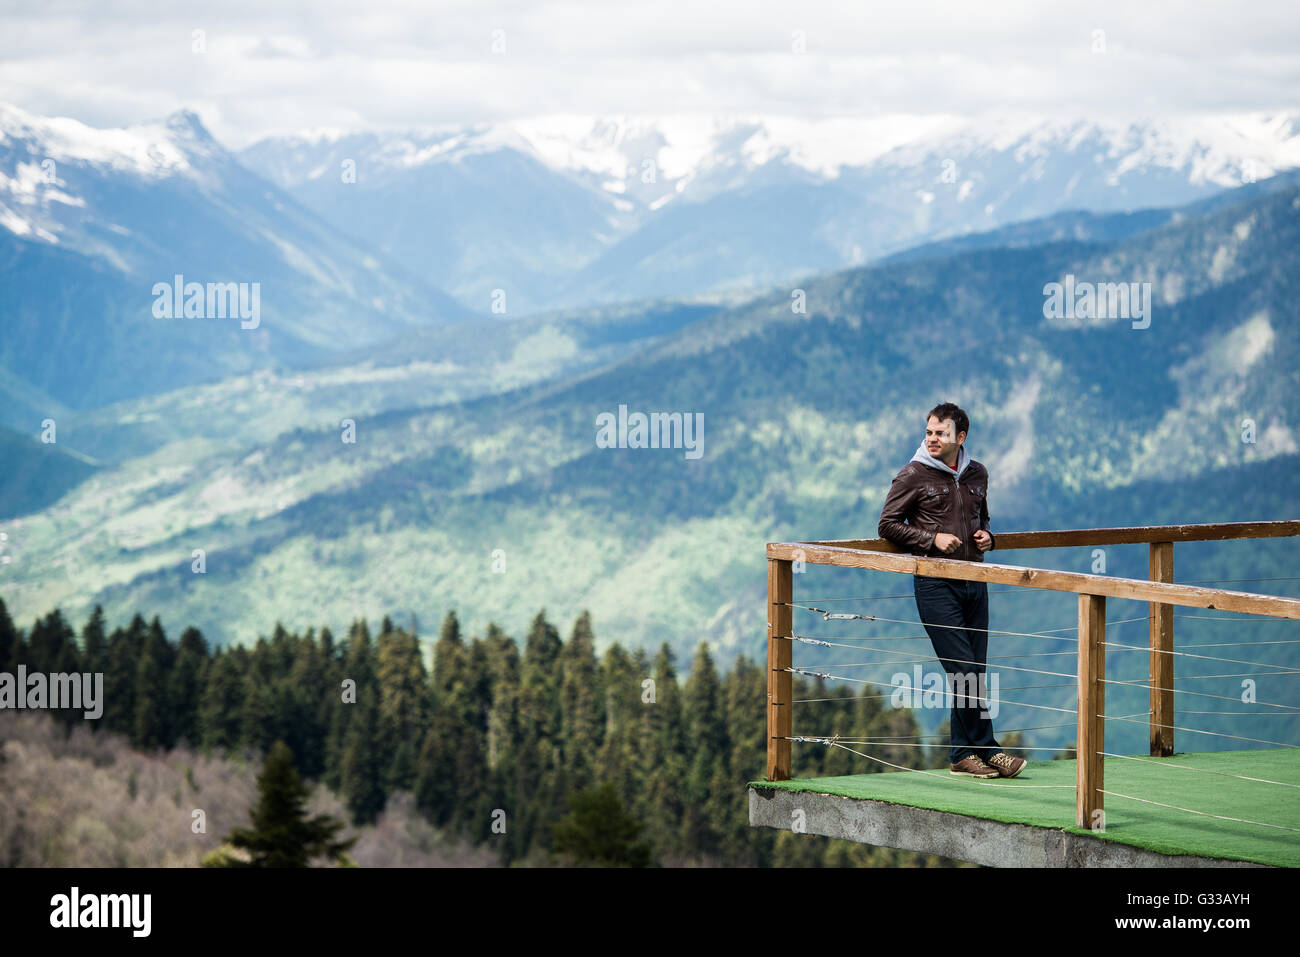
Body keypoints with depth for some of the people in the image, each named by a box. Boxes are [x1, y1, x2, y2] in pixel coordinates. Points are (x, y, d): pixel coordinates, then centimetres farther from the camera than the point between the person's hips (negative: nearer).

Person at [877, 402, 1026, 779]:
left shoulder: (977, 475, 12)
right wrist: (932, 539, -12)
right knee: (963, 669, -10)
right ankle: (986, 749, -5)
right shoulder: (913, 475, -3)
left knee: (973, 671, 4)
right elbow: (888, 524, -1)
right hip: (935, 584, -5)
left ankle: (963, 755, 10)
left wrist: (986, 535, 5)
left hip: (974, 581, 5)